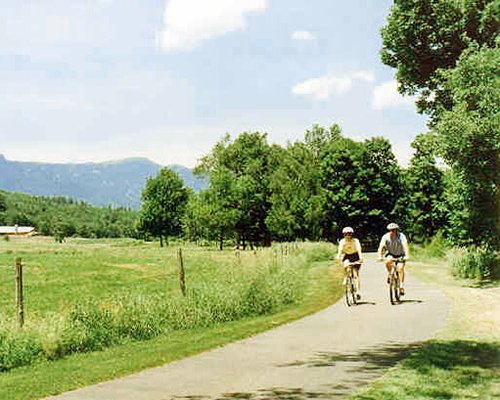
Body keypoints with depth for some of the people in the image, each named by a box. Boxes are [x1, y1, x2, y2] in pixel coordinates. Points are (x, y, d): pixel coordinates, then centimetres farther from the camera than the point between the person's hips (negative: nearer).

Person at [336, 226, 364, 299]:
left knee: (356, 274, -11)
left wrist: (361, 258, -50)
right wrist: (338, 257, -48)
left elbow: (359, 250, -33)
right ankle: (346, 278, -11)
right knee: (346, 264, -34)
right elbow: (340, 250, -29)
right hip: (347, 256, 2)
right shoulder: (342, 241, -14)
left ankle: (358, 291, -12)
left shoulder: (355, 241, -19)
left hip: (355, 256, -1)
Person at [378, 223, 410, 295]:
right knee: (388, 261, -33)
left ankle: (402, 287, -16)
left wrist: (407, 255, -49)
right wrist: (380, 256, -42)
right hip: (391, 254, 1)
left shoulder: (401, 236, -21)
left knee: (400, 268, -22)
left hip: (400, 255, -1)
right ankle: (389, 274, -7)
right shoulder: (386, 237, -17)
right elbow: (381, 246, -25)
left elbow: (405, 245, -34)